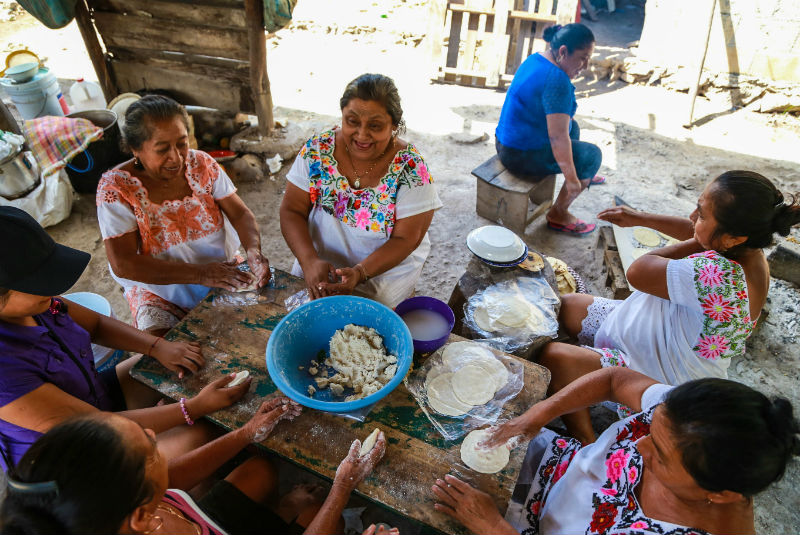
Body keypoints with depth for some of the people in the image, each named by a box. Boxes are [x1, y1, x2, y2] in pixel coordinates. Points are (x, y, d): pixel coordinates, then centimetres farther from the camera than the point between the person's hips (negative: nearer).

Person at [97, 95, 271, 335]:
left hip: (223, 273, 3)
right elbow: (122, 264, -19)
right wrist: (200, 273, -27)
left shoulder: (201, 164, -4)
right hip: (159, 294, -3)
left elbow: (241, 214, -4)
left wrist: (253, 250, -27)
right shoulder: (116, 187, -14)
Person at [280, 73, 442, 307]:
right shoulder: (318, 149, -9)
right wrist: (310, 261, -25)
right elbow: (292, 211, -7)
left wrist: (360, 272, -30)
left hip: (386, 269, -2)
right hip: (319, 264, 3)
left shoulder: (411, 168, -17)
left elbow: (405, 240, -15)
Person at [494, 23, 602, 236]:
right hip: (523, 156, -10)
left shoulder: (536, 59, 6)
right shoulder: (557, 80, -26)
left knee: (572, 127, 28)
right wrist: (571, 178, -22)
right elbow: (558, 137, -29)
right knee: (592, 155, 0)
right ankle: (558, 214, 8)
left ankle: (586, 175, 52)